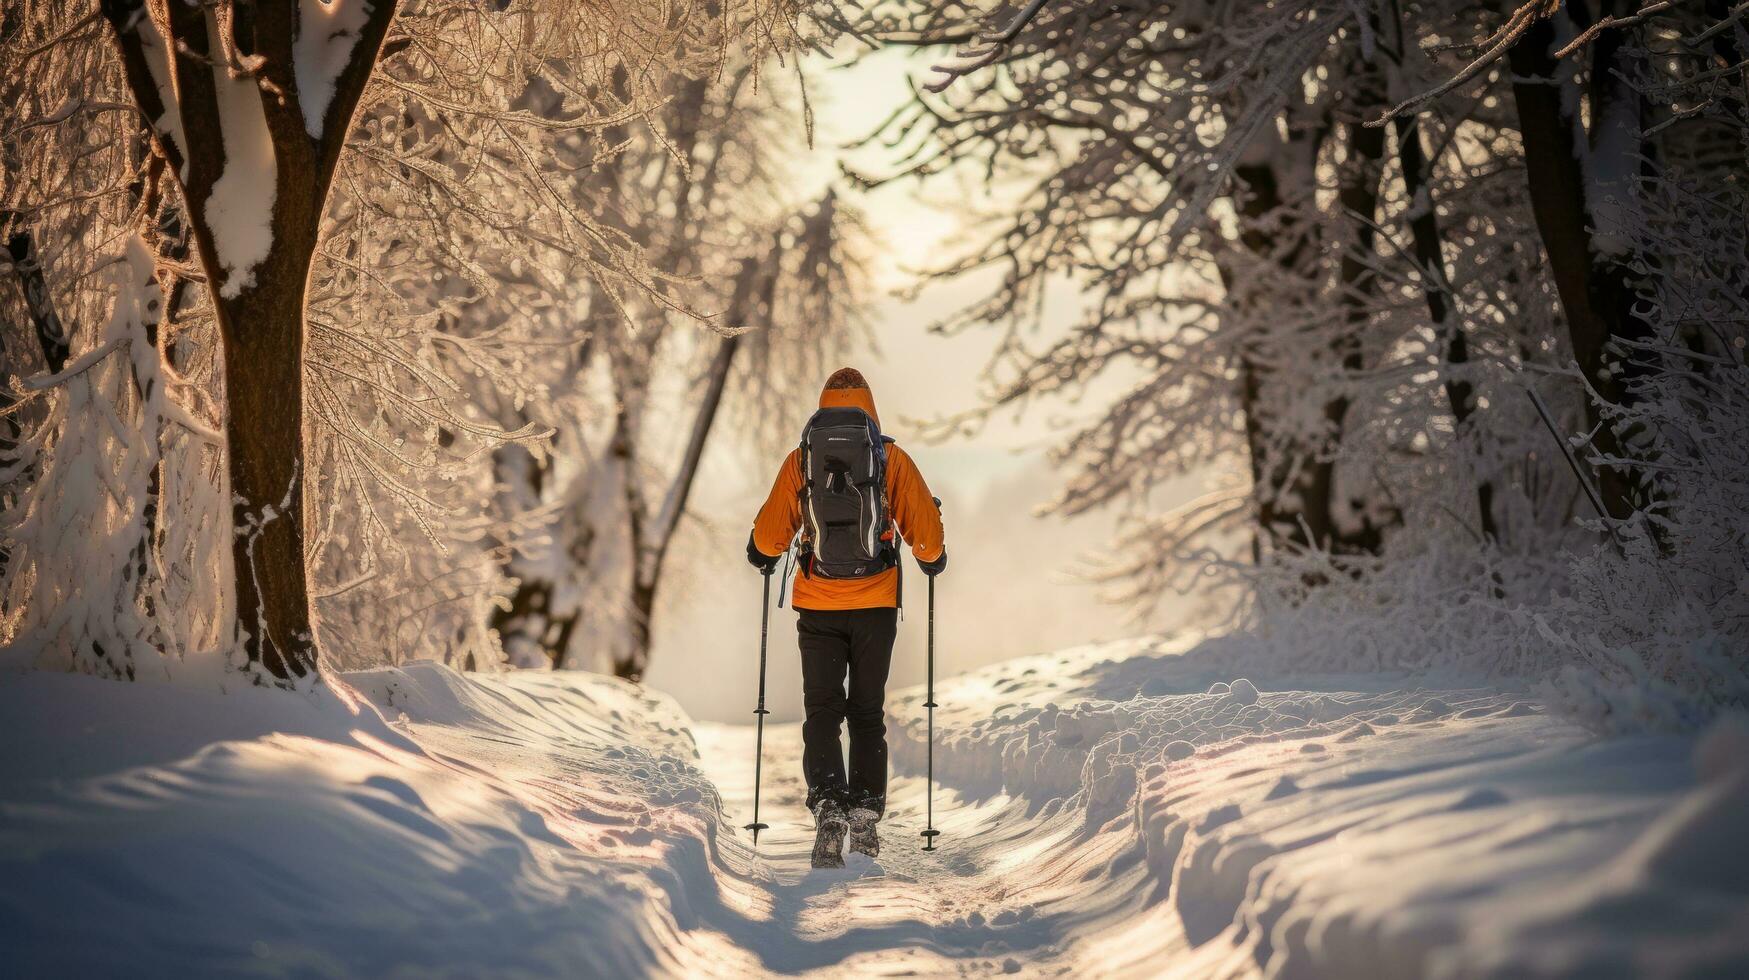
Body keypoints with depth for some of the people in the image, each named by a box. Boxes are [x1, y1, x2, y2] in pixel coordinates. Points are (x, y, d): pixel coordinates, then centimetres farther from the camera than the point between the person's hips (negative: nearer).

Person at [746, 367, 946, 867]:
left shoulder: (800, 458, 0)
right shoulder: (892, 457, -1)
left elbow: (769, 532, 2)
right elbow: (925, 523, 0)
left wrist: (763, 555, 25)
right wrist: (932, 559, 22)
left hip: (818, 605, 0)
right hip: (877, 604, 0)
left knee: (822, 712, 3)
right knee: (867, 713, 14)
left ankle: (828, 807, -18)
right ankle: (866, 816, 11)